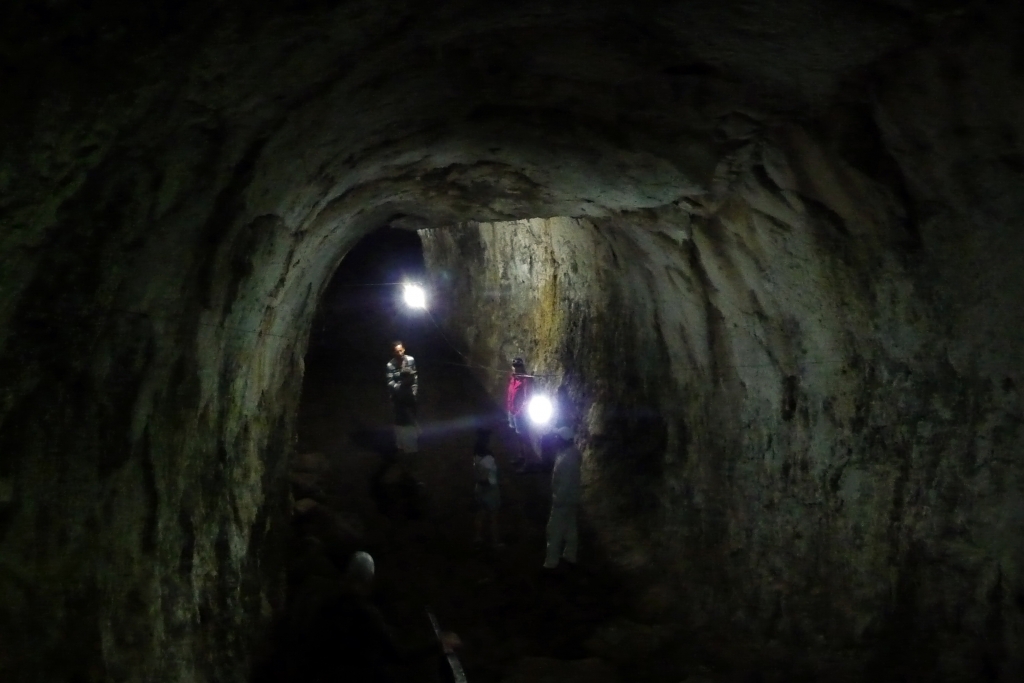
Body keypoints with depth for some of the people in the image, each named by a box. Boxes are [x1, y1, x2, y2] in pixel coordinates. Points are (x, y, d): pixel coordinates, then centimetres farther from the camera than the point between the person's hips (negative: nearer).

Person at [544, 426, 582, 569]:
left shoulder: (567, 459, -30)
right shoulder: (572, 452, 0)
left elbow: (565, 483, -28)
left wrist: (557, 499, -20)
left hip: (563, 500, -9)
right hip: (571, 498, 9)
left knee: (554, 530, 1)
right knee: (569, 528, 19)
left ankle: (551, 561, 8)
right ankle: (570, 555, 31)